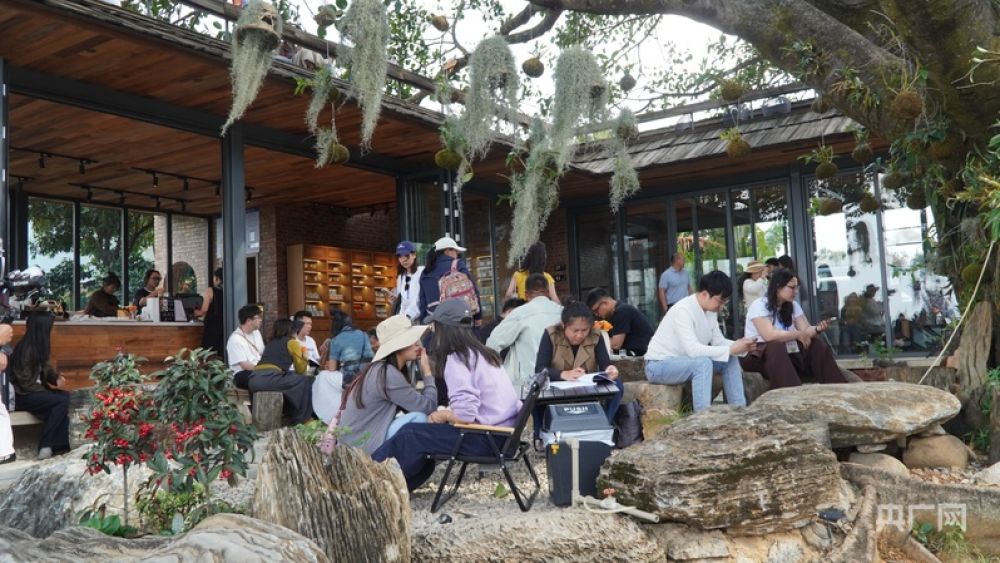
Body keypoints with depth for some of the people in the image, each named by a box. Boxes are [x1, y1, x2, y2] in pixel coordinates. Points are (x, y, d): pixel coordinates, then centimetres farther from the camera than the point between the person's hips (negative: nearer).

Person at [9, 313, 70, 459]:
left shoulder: (38, 346, 5)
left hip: (33, 390, 8)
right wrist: (48, 387, -14)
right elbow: (25, 382, -21)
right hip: (21, 395, -8)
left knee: (65, 396, -12)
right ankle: (45, 446, -16)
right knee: (62, 401, -22)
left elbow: (45, 367, 18)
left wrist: (57, 378, -1)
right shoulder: (26, 349, -21)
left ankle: (59, 446, -13)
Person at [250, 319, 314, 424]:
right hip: (269, 379, -8)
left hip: (254, 380, 8)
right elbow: (300, 370, 12)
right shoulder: (292, 342, 9)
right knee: (305, 382, 5)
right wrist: (305, 358, 30)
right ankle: (302, 420, 8)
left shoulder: (271, 342, 28)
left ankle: (289, 417, 22)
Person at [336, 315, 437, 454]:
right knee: (419, 418, -16)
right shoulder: (389, 374, -19)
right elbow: (428, 406, -18)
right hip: (360, 448, -10)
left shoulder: (380, 370, 9)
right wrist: (427, 369, -7)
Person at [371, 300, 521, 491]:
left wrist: (442, 415, -4)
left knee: (411, 435, -2)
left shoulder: (456, 359, -13)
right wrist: (446, 413, 7)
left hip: (488, 437, -9)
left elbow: (465, 414, -22)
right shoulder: (479, 353, 14)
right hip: (503, 433, 9)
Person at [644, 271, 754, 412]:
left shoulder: (710, 310, 1)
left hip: (685, 361, 9)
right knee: (703, 362, -33)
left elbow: (718, 341, 5)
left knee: (730, 360, 0)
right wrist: (731, 350, -30)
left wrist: (739, 345, -15)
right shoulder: (683, 310, -26)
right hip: (659, 366, -9)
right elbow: (693, 349, -34)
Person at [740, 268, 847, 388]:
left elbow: (806, 330, 0)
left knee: (817, 345, -10)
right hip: (759, 357, -7)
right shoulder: (759, 306, -15)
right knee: (776, 347, -36)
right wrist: (798, 335, -18)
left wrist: (817, 329, -22)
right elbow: (770, 335, -28)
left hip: (786, 355, 7)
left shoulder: (793, 305, 9)